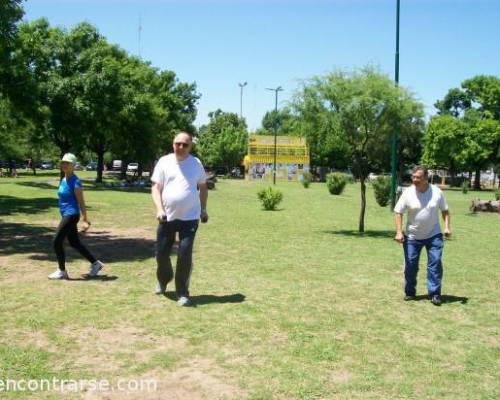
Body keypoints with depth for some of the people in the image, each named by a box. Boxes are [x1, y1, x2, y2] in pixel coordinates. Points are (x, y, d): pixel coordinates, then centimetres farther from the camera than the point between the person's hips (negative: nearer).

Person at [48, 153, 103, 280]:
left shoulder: (75, 182, -14)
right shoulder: (63, 180, 12)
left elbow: (81, 202, -15)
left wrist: (85, 219, -16)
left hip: (71, 215, -9)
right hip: (66, 215, 9)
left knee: (57, 242, -6)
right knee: (74, 243, 13)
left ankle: (62, 271, 6)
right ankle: (95, 263, 23)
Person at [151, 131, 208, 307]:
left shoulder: (196, 163, 5)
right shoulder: (164, 162, 1)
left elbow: (203, 186, 17)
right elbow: (155, 187, 0)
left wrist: (203, 209, 14)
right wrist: (159, 209, -14)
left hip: (190, 217, -1)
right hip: (167, 217, 1)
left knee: (185, 255, -7)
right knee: (161, 253, 9)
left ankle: (182, 293, 7)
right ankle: (164, 280, 40)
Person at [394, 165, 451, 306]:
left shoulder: (437, 192, -7)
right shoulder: (408, 193, -10)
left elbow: (445, 210, 5)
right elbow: (398, 212, -6)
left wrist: (447, 226, -9)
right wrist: (399, 232, -13)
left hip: (434, 235, 0)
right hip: (412, 236, 0)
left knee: (435, 264, -4)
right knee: (410, 265, 6)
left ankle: (434, 294, 4)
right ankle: (410, 292, 22)